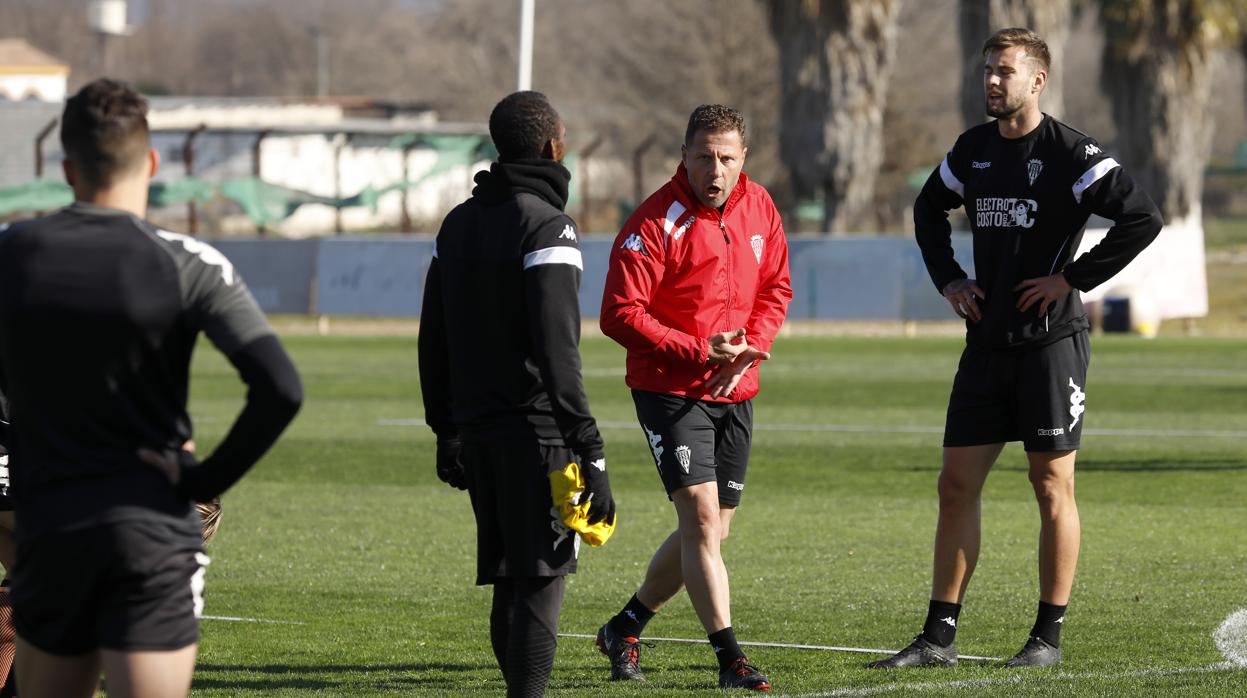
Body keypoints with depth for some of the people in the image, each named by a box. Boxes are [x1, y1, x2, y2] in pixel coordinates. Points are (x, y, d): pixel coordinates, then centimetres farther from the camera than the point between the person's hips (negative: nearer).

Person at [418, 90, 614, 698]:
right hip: (536, 431, -8)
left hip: (476, 433, 8)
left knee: (508, 582, 14)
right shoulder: (547, 226, -12)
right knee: (541, 580, -5)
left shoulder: (457, 223, 12)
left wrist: (447, 432, 22)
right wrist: (589, 452, -20)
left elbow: (433, 343, 16)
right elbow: (557, 349, -19)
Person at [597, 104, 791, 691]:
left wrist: (750, 347, -5)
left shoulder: (758, 207, 4)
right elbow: (620, 314, -17)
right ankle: (730, 657, -16)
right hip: (669, 390, -7)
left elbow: (775, 288, 14)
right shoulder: (656, 222, -15)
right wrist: (699, 352, -22)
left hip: (734, 393, 7)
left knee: (710, 531, 11)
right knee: (701, 514, -16)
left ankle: (625, 628, 29)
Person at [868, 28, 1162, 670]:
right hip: (987, 341, 6)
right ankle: (939, 636, 7)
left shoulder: (1069, 153, -10)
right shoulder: (972, 150, 10)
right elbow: (928, 209, 29)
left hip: (1052, 340, -6)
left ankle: (1048, 636, 8)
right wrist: (948, 279, 15)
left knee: (1052, 487, 0)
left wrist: (1073, 278, -17)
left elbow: (1143, 218, -18)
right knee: (956, 484, 4)